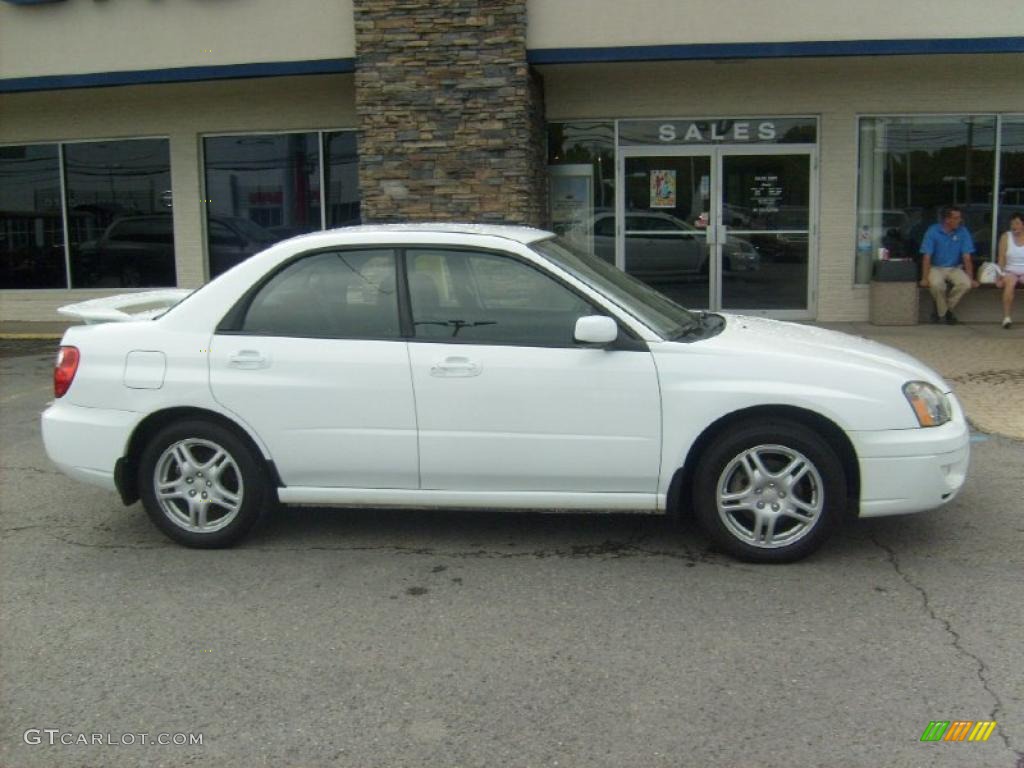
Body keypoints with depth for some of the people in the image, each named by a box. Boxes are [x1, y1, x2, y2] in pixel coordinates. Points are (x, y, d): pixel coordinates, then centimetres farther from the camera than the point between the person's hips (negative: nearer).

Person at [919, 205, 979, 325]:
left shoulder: (963, 232, -5)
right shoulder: (933, 231, -11)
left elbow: (966, 257, -5)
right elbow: (927, 257, -13)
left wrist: (971, 278, -12)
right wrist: (925, 278, -22)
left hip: (955, 268, 2)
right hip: (936, 267, -2)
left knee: (966, 284, -29)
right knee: (936, 284, -36)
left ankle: (941, 309, -6)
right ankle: (944, 312, -8)